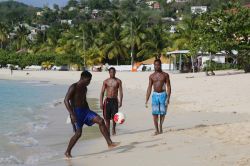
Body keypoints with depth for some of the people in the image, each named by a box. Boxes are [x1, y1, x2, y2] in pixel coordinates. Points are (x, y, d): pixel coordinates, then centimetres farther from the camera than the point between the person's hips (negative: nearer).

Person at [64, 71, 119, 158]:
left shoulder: (84, 88, 11)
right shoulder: (73, 87, -14)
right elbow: (66, 100, -20)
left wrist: (89, 112, 21)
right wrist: (72, 114, -26)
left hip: (85, 110, 7)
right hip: (76, 112, -7)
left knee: (100, 121, -10)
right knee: (78, 133, -8)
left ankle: (110, 143, -9)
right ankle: (67, 152, 10)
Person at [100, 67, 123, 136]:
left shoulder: (118, 81, 3)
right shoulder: (106, 81, 5)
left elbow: (121, 92, 1)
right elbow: (102, 92, 6)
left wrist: (120, 101, -10)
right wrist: (101, 102, -2)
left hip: (115, 100, -1)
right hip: (107, 100, 1)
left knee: (114, 116, -9)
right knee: (107, 117, 1)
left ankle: (113, 128, 16)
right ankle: (107, 130, 12)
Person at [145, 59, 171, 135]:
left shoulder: (165, 75, 1)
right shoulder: (151, 76, 6)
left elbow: (168, 87, -1)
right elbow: (149, 88, 8)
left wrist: (168, 98, -12)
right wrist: (146, 100, 3)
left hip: (163, 95, -1)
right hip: (155, 95, 1)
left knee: (162, 113, 3)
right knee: (155, 113, -6)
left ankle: (160, 127, 21)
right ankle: (157, 130, 0)